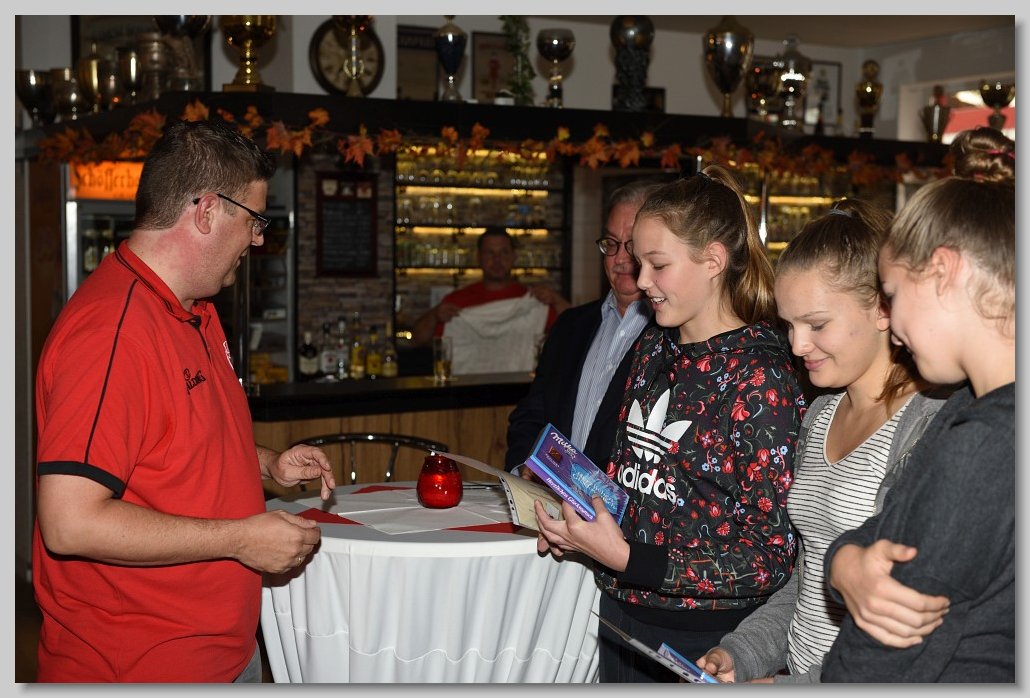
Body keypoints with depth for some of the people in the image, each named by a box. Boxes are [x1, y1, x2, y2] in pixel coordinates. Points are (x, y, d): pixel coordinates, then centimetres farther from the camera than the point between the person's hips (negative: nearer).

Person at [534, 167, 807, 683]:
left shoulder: (761, 376, -16)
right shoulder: (652, 349, 5)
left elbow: (771, 557, -19)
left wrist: (627, 559, -23)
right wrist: (572, 519, -4)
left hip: (706, 640, -6)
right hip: (621, 615, 6)